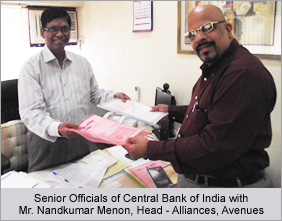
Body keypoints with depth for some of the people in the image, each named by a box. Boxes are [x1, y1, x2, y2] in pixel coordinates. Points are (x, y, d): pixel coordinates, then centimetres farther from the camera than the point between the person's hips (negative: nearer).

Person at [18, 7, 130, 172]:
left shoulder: (82, 63, 7)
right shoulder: (32, 68, -8)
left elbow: (94, 94, 19)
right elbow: (30, 112, -16)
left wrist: (114, 96, 0)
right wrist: (56, 127, -34)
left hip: (81, 140, 4)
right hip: (47, 142, -3)